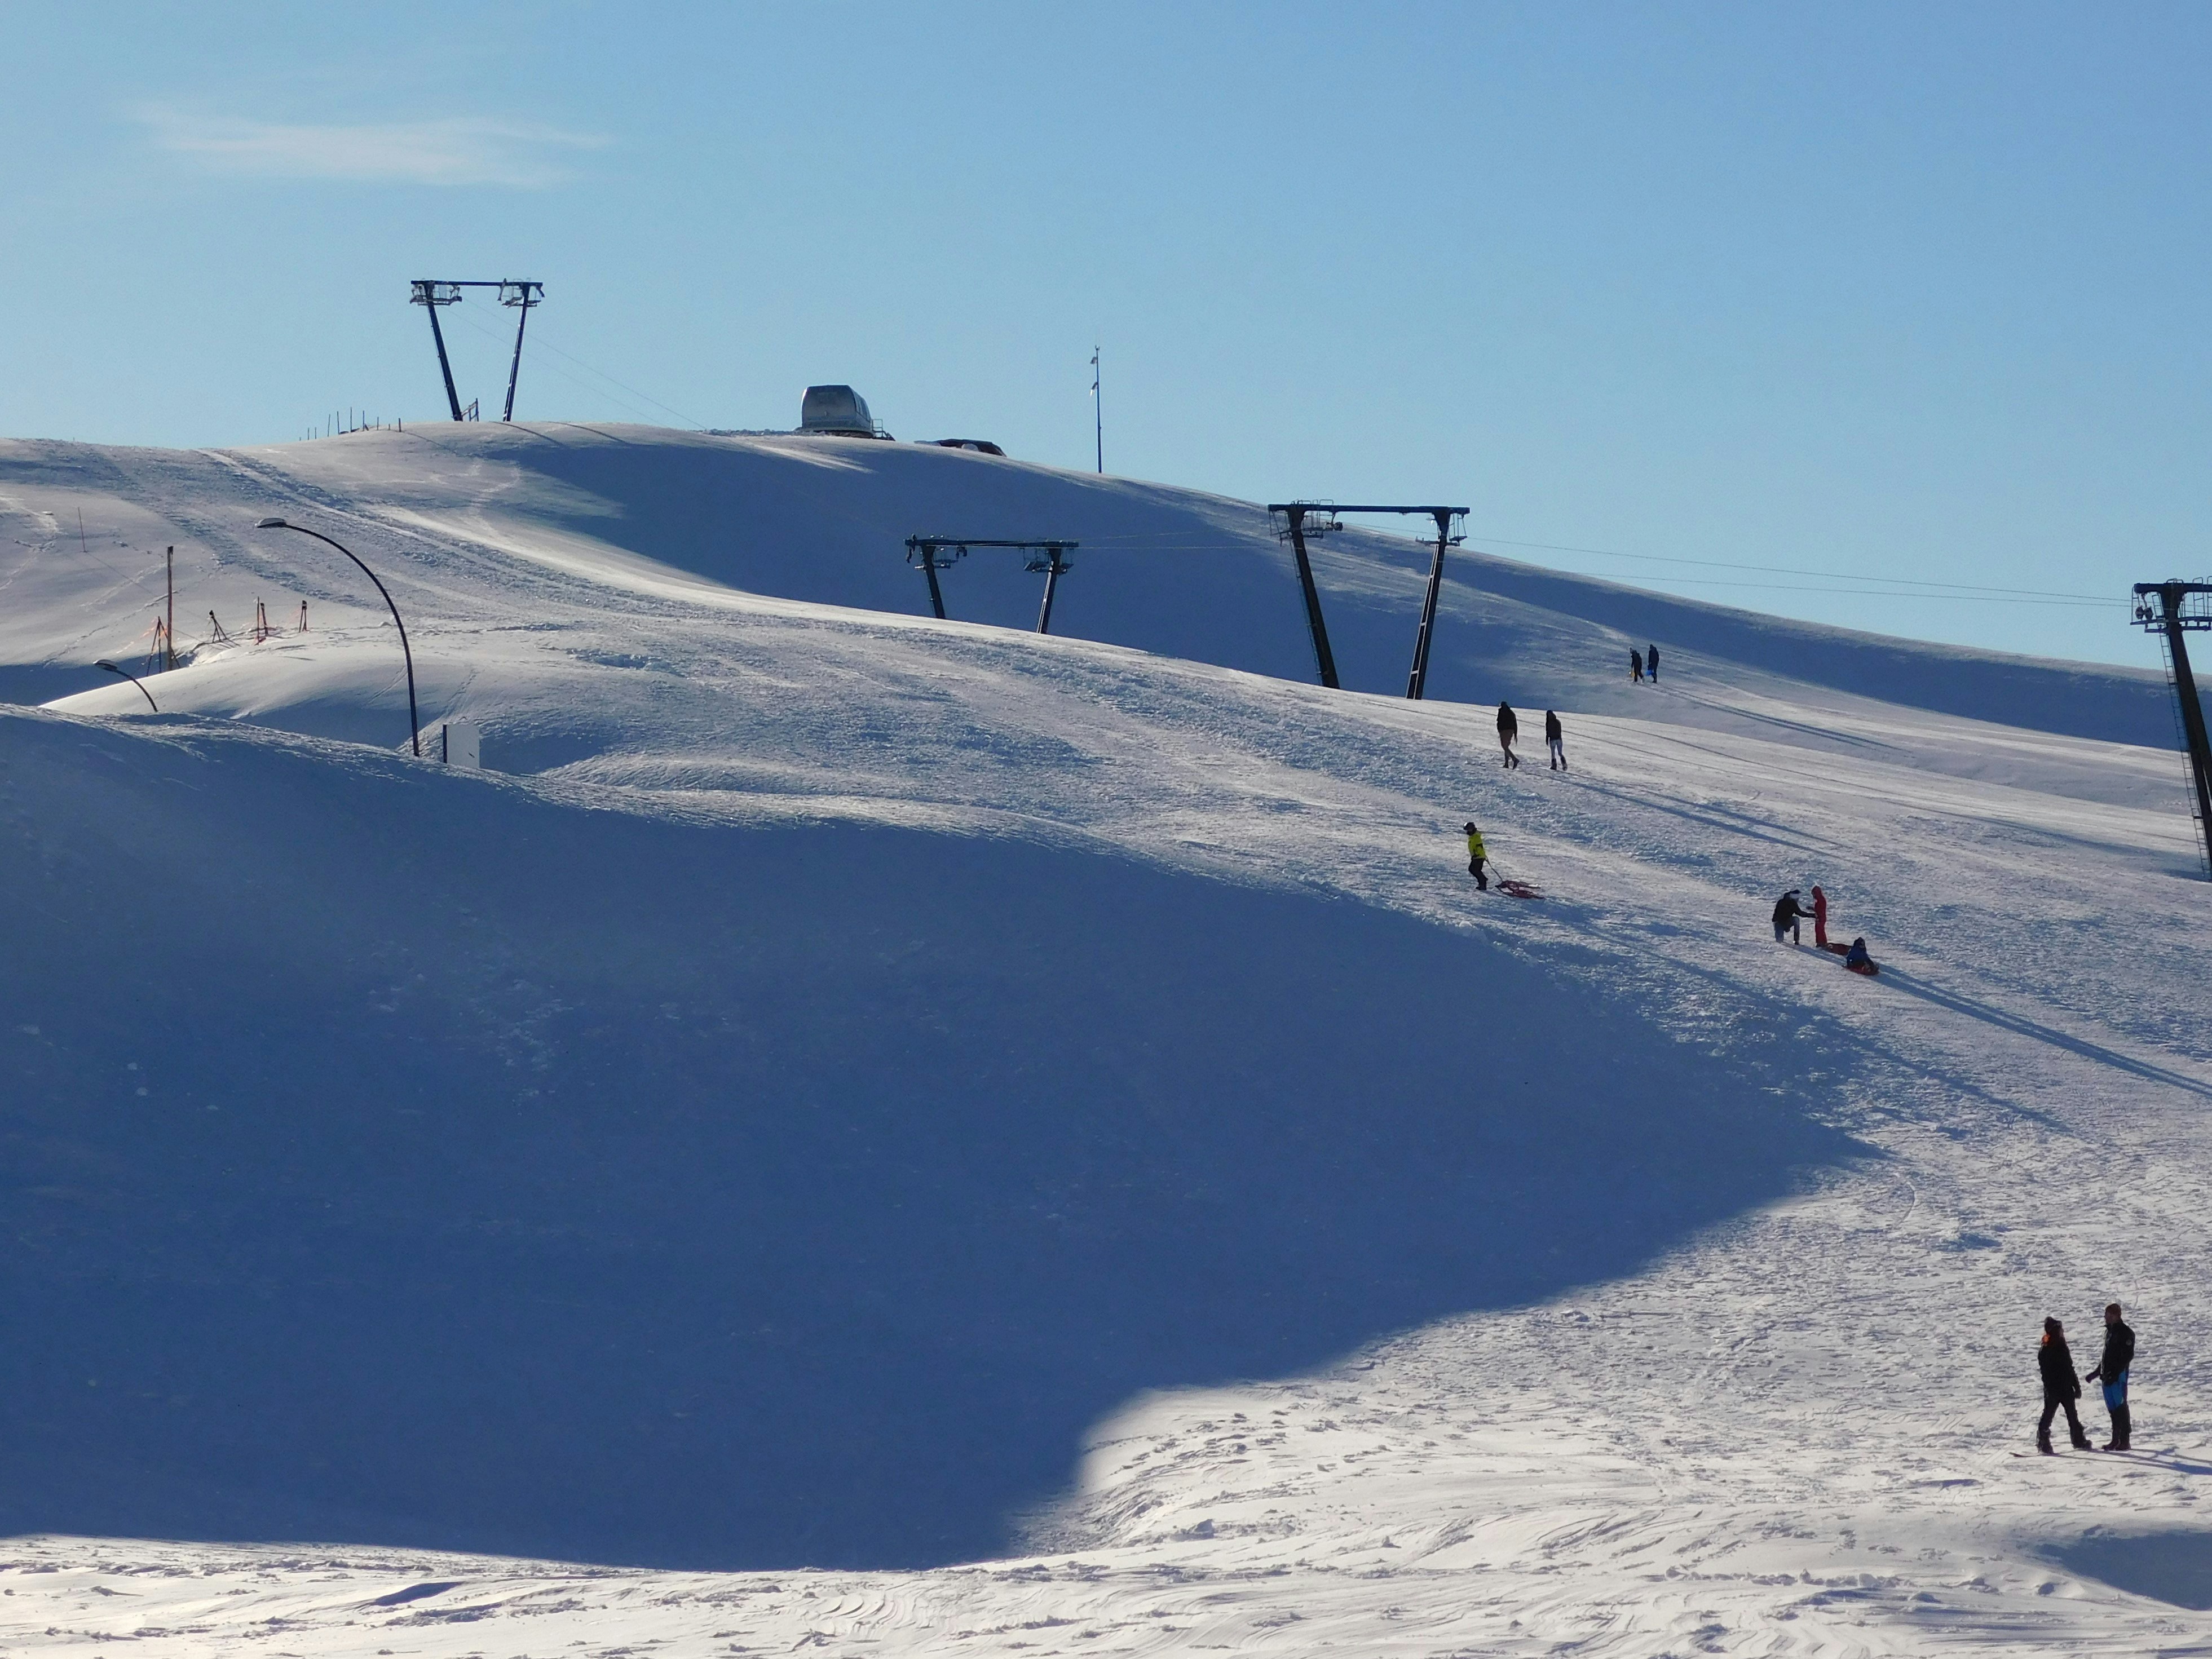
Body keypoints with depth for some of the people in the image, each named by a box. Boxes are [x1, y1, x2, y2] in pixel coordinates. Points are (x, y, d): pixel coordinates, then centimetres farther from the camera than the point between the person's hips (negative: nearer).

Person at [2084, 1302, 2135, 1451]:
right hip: (2107, 1376, 8)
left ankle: (2124, 1441, -8)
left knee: (2120, 1407, -9)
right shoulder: (2109, 1331, 18)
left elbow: (2128, 1356, -16)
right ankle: (2116, 1440, 13)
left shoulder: (2125, 1333, -8)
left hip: (2119, 1376, -8)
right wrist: (2096, 1372, 24)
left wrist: (2115, 1372, -23)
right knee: (2112, 1408, 9)